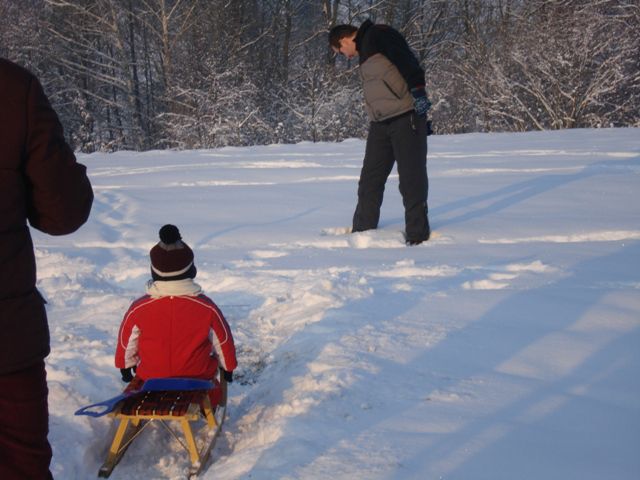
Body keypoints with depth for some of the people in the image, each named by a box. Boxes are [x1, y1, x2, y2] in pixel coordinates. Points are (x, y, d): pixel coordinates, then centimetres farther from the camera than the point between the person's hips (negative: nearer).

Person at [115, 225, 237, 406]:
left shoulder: (138, 309, -19)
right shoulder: (206, 307, -20)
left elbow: (126, 344, -2)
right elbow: (223, 341, -4)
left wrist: (126, 367, 20)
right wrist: (228, 367, 17)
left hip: (151, 381, 1)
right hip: (198, 379, 0)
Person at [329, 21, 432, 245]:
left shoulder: (378, 35, -4)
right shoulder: (365, 53, 23)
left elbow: (406, 60, -18)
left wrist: (417, 91, -25)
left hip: (406, 117, -9)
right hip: (380, 124, 9)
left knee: (412, 178, -4)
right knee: (370, 178, 9)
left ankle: (417, 234, 3)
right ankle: (362, 232, 19)